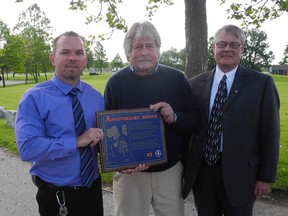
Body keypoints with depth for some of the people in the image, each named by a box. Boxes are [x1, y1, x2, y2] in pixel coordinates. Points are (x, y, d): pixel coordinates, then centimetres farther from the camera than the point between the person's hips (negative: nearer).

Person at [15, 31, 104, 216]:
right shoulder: (33, 98, -13)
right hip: (57, 196, -4)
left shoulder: (96, 96, 1)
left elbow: (104, 138, 3)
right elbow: (28, 148, -23)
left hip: (93, 188, 4)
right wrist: (76, 142, -27)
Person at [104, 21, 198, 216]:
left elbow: (194, 121, 1)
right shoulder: (115, 82, -3)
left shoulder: (177, 79, -1)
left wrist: (175, 117, -20)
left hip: (171, 169, 1)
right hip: (129, 171, 0)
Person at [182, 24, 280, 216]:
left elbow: (270, 133, -4)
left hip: (239, 172, -2)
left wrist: (266, 176, -4)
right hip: (201, 170, 3)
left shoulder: (261, 83, -4)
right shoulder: (196, 83, 3)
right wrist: (185, 166, 6)